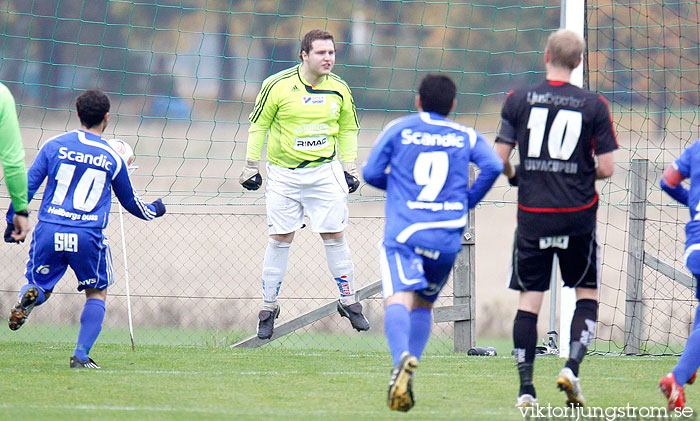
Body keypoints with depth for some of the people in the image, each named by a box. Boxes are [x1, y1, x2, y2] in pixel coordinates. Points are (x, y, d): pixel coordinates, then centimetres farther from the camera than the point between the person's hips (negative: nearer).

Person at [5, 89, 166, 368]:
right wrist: (153, 210, 38)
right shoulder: (113, 158, 5)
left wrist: (13, 220, 11)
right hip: (87, 237, -1)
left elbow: (27, 185, 3)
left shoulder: (54, 145, 5)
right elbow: (129, 201, 18)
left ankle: (30, 295, -19)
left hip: (49, 231, 1)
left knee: (39, 286, 19)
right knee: (97, 293, 17)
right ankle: (81, 355, 4)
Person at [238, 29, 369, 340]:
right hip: (283, 173, -2)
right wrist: (251, 167, 0)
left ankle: (349, 301, 12)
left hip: (325, 171, 2)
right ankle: (268, 308, 12)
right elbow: (258, 125, 0)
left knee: (334, 235, 0)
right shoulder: (277, 86, -10)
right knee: (279, 239, 2)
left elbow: (348, 128, 14)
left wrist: (349, 168, 9)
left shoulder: (339, 89, -1)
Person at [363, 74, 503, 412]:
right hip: (448, 237, 3)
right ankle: (404, 380, 9)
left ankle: (402, 358, -47)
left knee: (398, 299, -18)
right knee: (423, 304, 20)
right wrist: (467, 203, 11)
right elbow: (492, 166, -1)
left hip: (403, 231, -3)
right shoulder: (466, 137, 15)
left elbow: (371, 173, 9)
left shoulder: (399, 129, 13)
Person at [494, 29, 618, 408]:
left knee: (529, 299, 6)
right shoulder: (593, 105, -4)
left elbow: (498, 159, -2)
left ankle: (525, 388, 2)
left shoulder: (518, 100, -2)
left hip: (532, 215, 1)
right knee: (587, 295, 13)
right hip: (577, 216, -1)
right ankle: (571, 367, -5)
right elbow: (606, 168, -5)